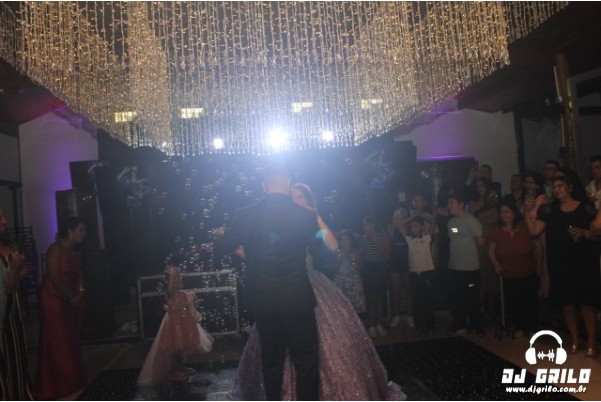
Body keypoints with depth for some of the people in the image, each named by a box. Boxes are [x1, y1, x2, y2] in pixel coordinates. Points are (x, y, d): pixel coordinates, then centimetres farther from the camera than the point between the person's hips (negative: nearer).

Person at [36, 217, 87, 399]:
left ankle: (72, 379, 25)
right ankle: (56, 384, 13)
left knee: (71, 339, 13)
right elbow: (54, 277, -20)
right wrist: (70, 296, -12)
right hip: (54, 299, -8)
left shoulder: (75, 251, 7)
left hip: (70, 300, 8)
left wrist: (79, 293, -6)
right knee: (57, 341, 0)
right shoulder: (56, 248, -18)